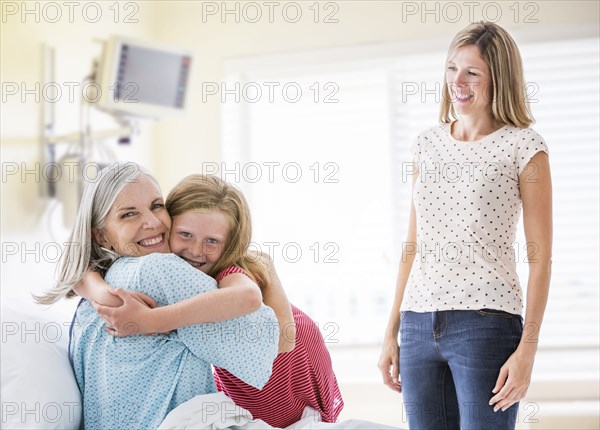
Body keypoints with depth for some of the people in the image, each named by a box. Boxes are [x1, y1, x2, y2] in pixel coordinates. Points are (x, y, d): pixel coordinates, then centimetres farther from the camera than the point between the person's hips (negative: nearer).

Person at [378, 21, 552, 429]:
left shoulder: (523, 147, -2)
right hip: (420, 323, 5)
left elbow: (540, 257, -4)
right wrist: (391, 332, 14)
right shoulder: (428, 144, 12)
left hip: (486, 323, -5)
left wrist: (527, 348, -11)